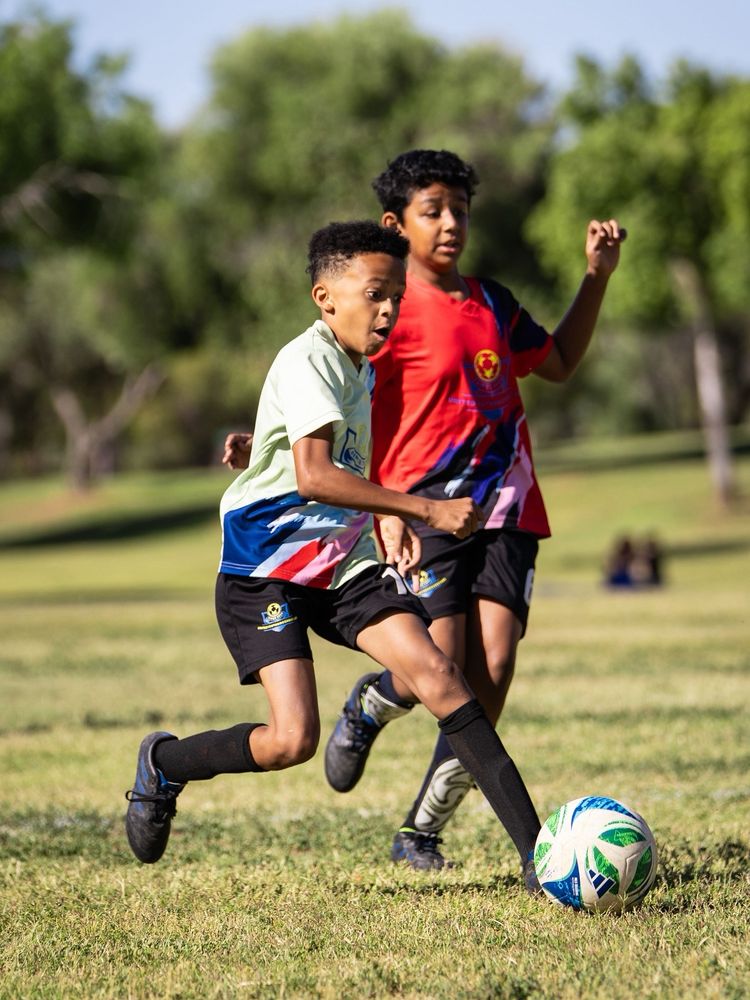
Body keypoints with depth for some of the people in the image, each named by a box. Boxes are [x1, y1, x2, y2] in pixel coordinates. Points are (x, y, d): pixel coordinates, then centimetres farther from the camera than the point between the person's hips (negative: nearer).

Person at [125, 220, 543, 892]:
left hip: (344, 564, 7)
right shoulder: (307, 363, -17)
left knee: (437, 676, -13)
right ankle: (163, 765, 15)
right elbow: (314, 476, -31)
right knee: (292, 740, -17)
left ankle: (537, 853, -16)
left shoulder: (360, 370, 12)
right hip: (267, 567, -7)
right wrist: (426, 509, -31)